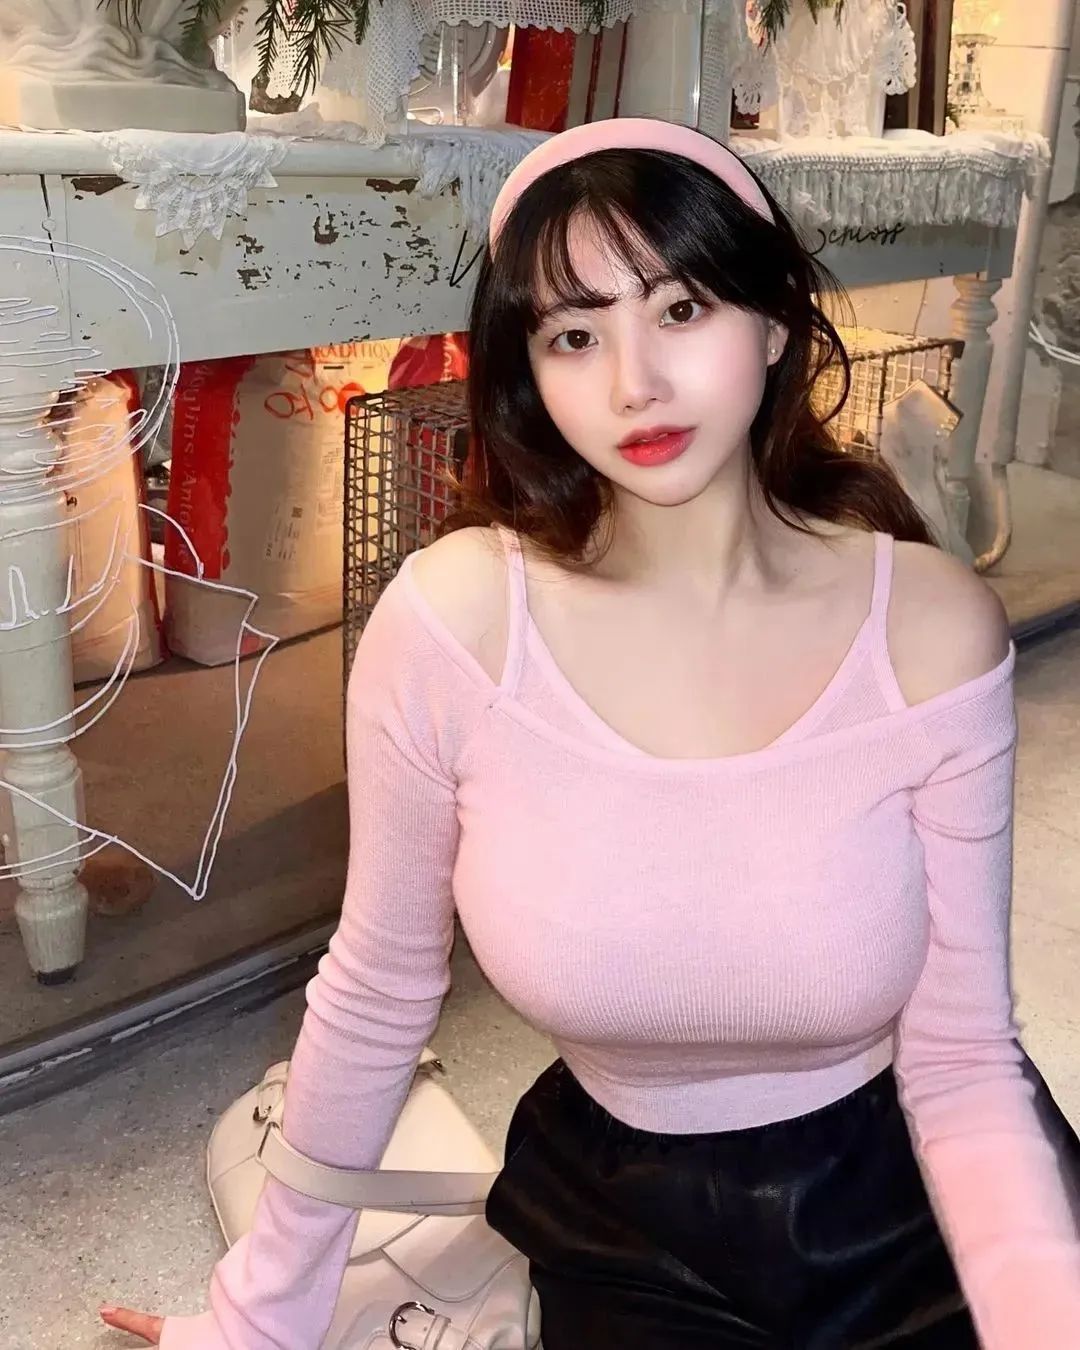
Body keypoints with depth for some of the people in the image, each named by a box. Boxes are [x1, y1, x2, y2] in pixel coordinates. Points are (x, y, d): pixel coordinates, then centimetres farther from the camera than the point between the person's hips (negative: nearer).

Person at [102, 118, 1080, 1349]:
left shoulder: (932, 626, -19)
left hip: (910, 1205, 1)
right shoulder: (451, 621, -22)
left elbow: (962, 1061, -14)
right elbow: (373, 995, -8)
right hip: (627, 1229, 0)